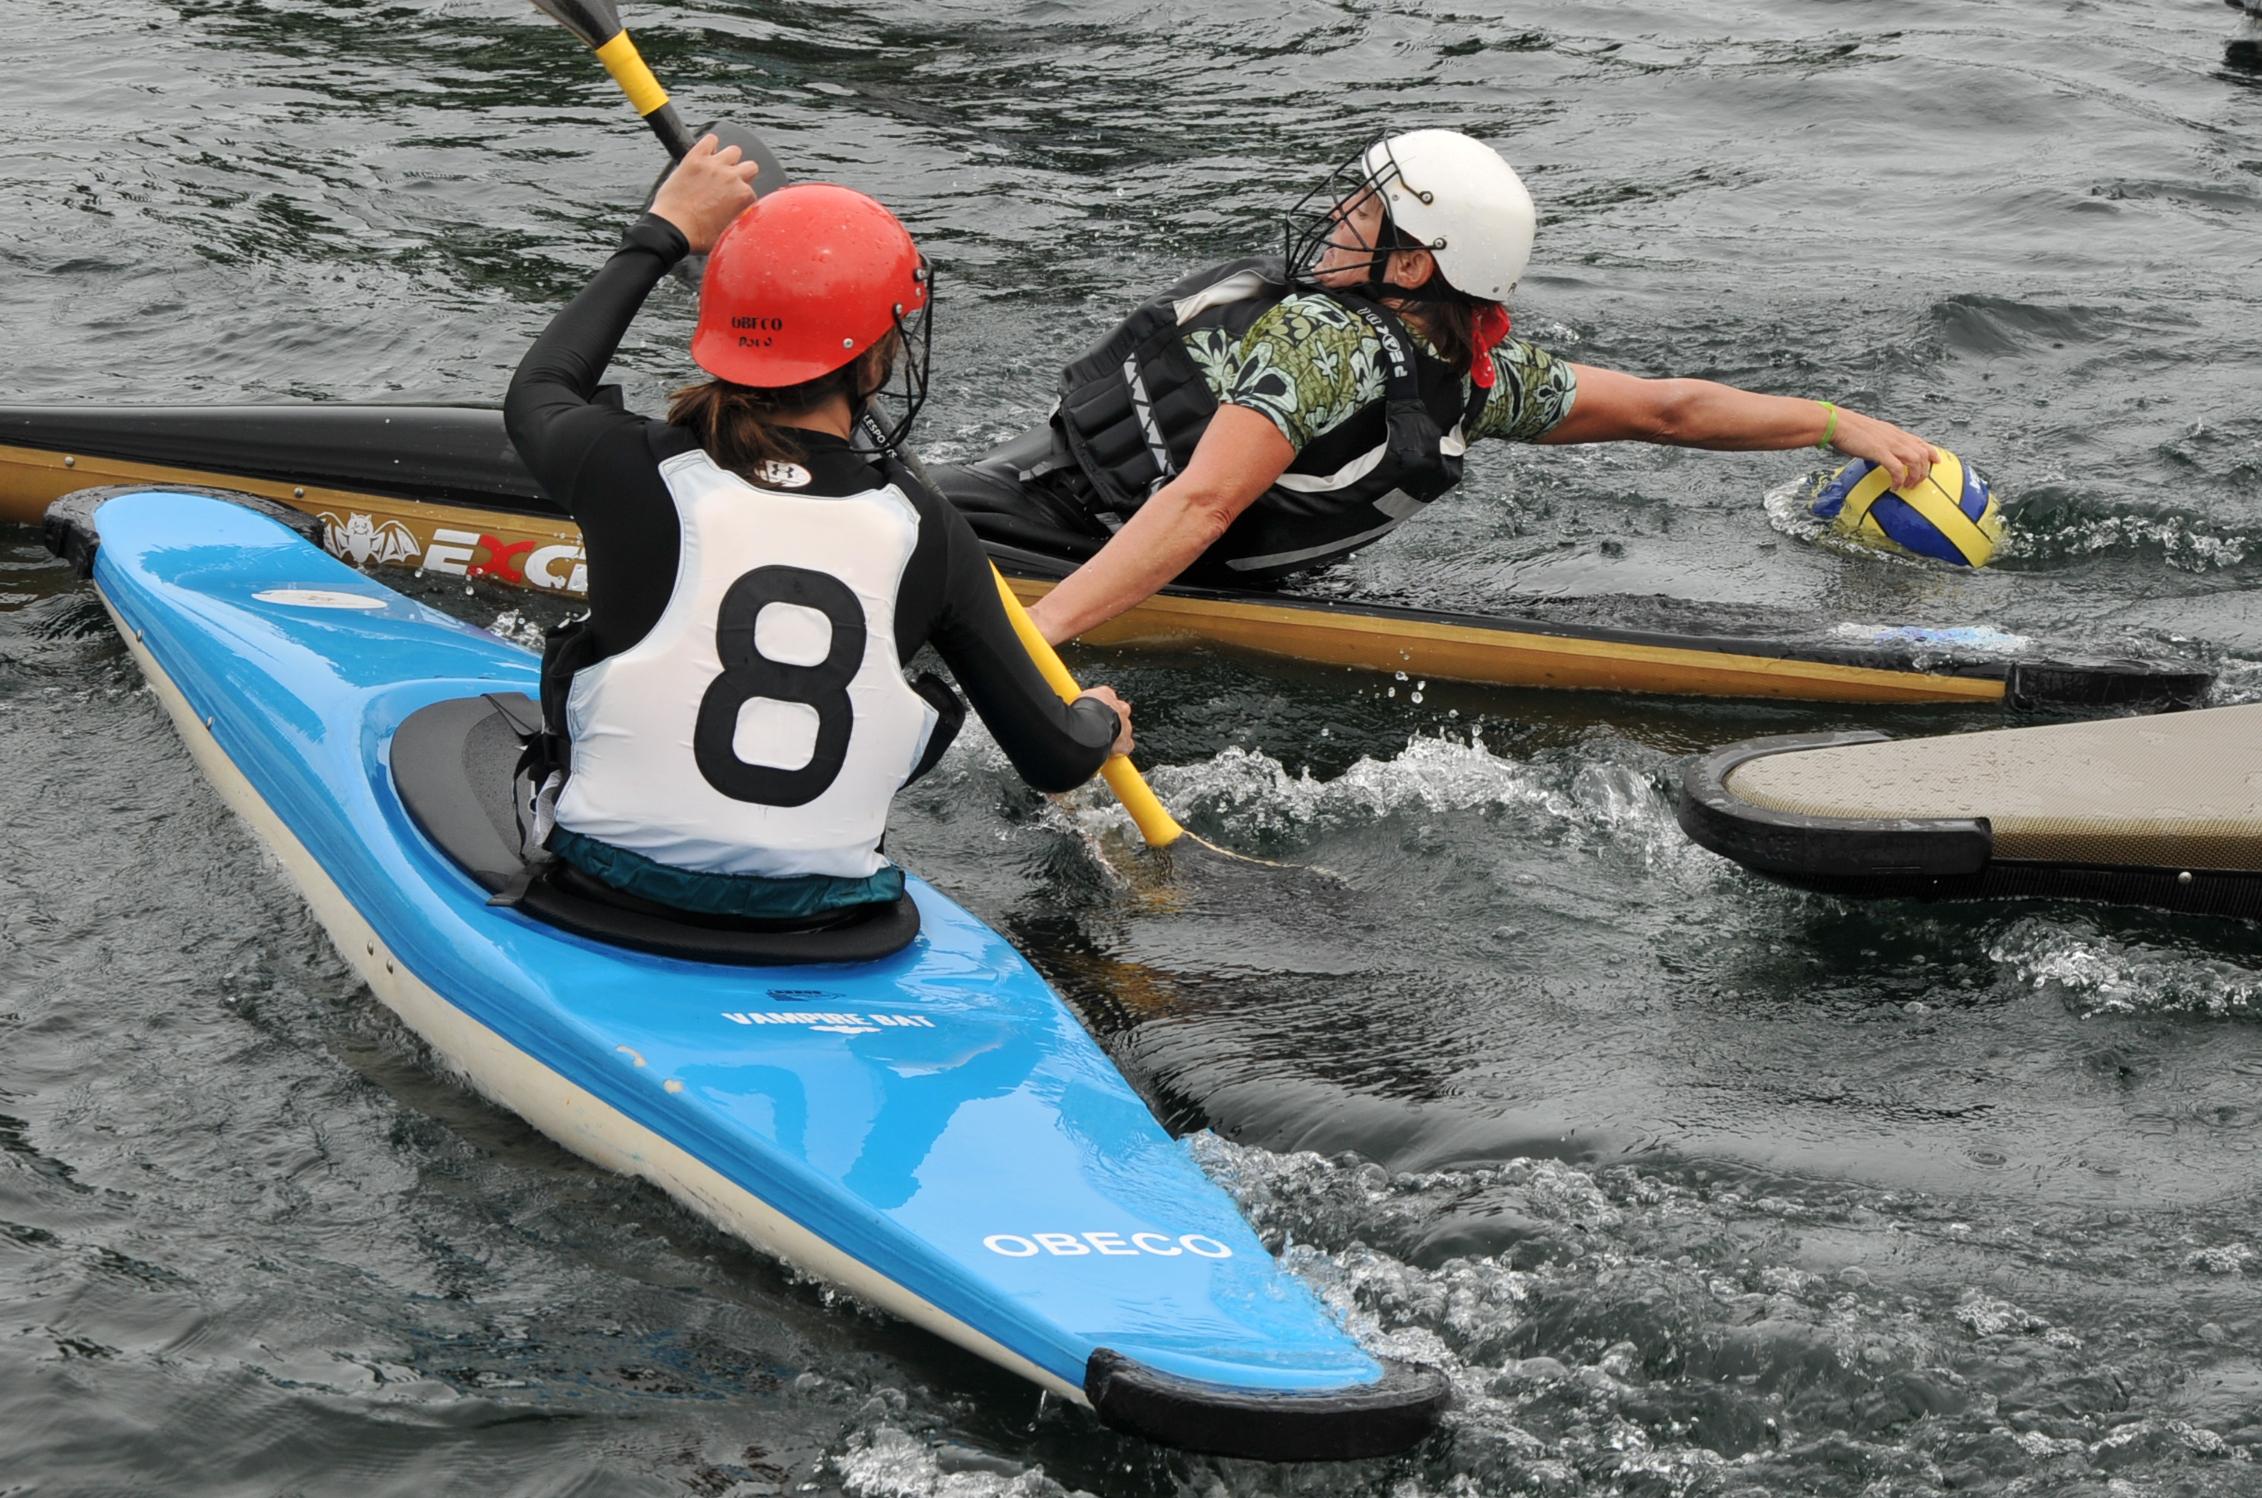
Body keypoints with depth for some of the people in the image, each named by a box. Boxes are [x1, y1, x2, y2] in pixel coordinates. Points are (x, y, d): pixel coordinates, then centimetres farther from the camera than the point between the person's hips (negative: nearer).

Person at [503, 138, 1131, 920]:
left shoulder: (634, 472, -13)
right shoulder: (924, 533, -10)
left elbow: (537, 392, 15)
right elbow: (1054, 759, 0)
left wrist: (662, 233, 23)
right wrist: (1099, 725, 24)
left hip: (609, 880, -2)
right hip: (819, 910, 2)